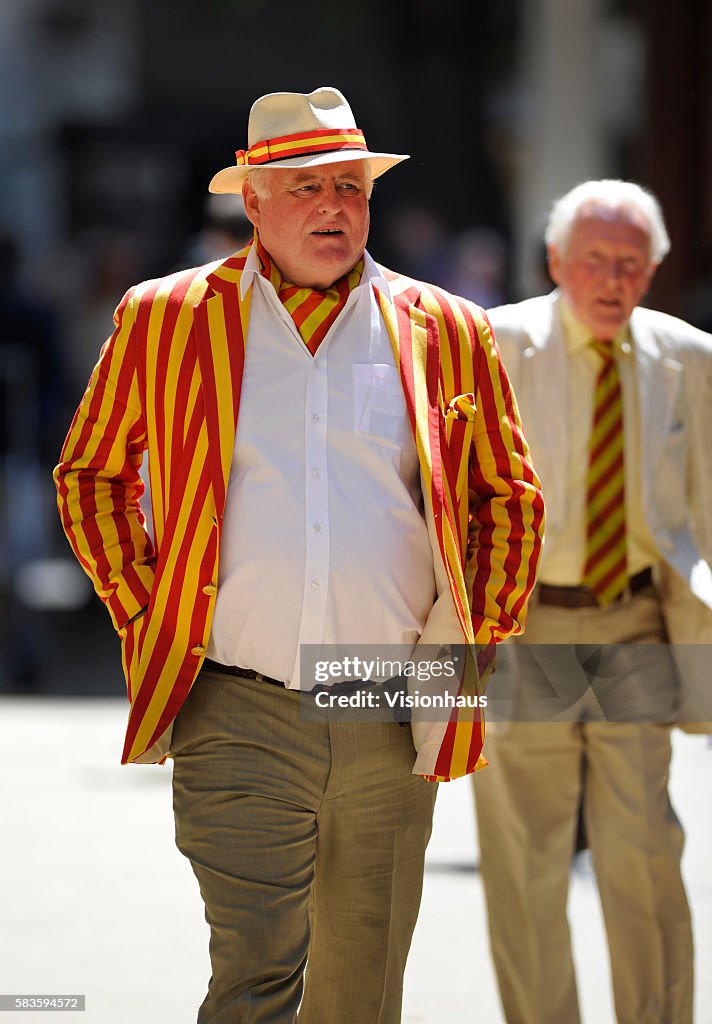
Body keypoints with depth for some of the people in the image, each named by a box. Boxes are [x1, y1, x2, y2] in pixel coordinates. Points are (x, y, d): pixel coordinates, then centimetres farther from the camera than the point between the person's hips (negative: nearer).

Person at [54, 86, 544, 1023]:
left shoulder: (444, 331, 9)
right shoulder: (163, 320, 5)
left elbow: (510, 495, 17)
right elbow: (89, 474, 15)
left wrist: (478, 639, 6)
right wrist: (142, 616, 5)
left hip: (392, 724, 2)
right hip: (238, 714, -2)